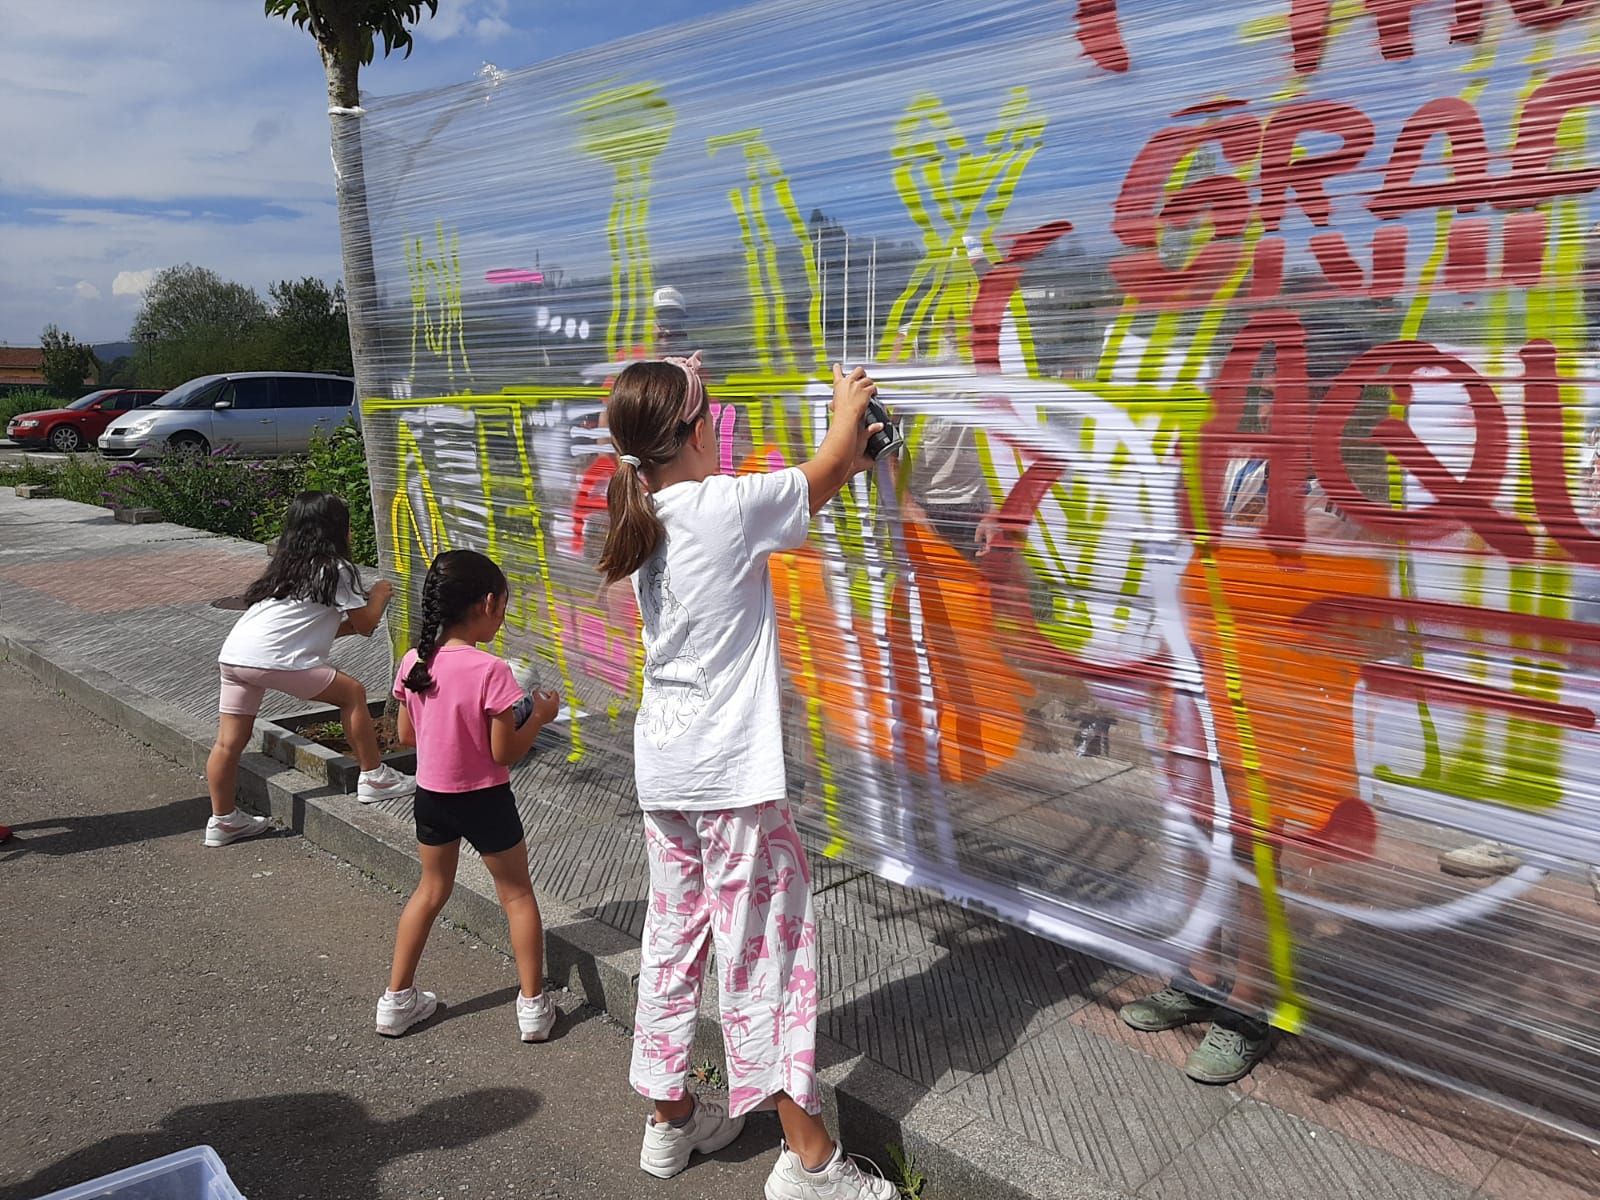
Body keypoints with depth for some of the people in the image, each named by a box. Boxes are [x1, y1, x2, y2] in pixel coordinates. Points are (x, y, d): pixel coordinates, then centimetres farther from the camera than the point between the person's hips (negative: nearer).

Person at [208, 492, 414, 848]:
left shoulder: (287, 565, 25)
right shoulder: (335, 569, 2)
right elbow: (366, 624, 7)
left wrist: (357, 613, 30)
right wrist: (380, 594, 23)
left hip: (233, 654, 8)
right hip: (274, 659, -8)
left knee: (229, 742, 13)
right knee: (352, 693, 6)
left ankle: (223, 820, 23)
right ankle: (374, 778, 13)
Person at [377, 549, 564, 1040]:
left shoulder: (413, 663, -6)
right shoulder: (491, 671, -23)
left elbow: (406, 735, 5)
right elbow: (504, 753, -18)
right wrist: (539, 716, -5)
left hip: (431, 794, 5)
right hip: (484, 799, -5)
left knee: (431, 891, 23)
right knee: (517, 894, 12)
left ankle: (397, 1000, 29)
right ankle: (533, 1006, 20)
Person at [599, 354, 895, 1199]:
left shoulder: (649, 518, 7)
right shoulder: (729, 504, -14)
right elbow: (825, 473, 3)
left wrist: (848, 457, 26)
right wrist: (847, 406, 22)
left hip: (663, 770, 8)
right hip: (732, 775, -8)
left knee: (674, 938, 16)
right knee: (764, 945, 0)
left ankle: (672, 1118, 31)